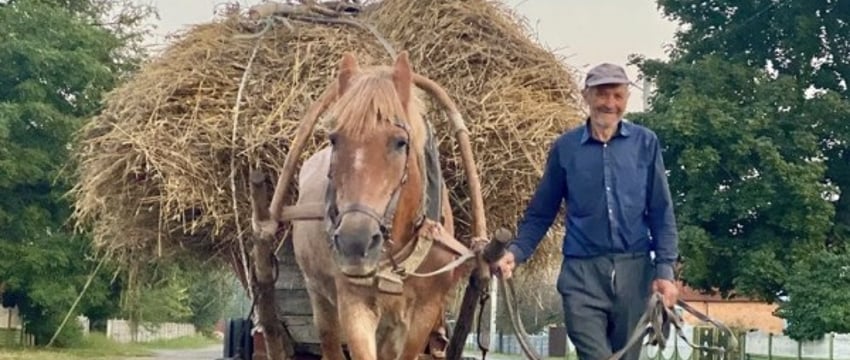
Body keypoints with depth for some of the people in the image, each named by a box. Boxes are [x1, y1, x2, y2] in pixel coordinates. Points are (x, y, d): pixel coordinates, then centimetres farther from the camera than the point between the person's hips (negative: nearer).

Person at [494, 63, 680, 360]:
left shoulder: (645, 143, 4)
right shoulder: (565, 147, 3)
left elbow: (661, 212, 4)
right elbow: (540, 213, 7)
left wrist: (665, 269, -4)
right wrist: (515, 252, -9)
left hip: (634, 270, 1)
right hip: (582, 272, -1)